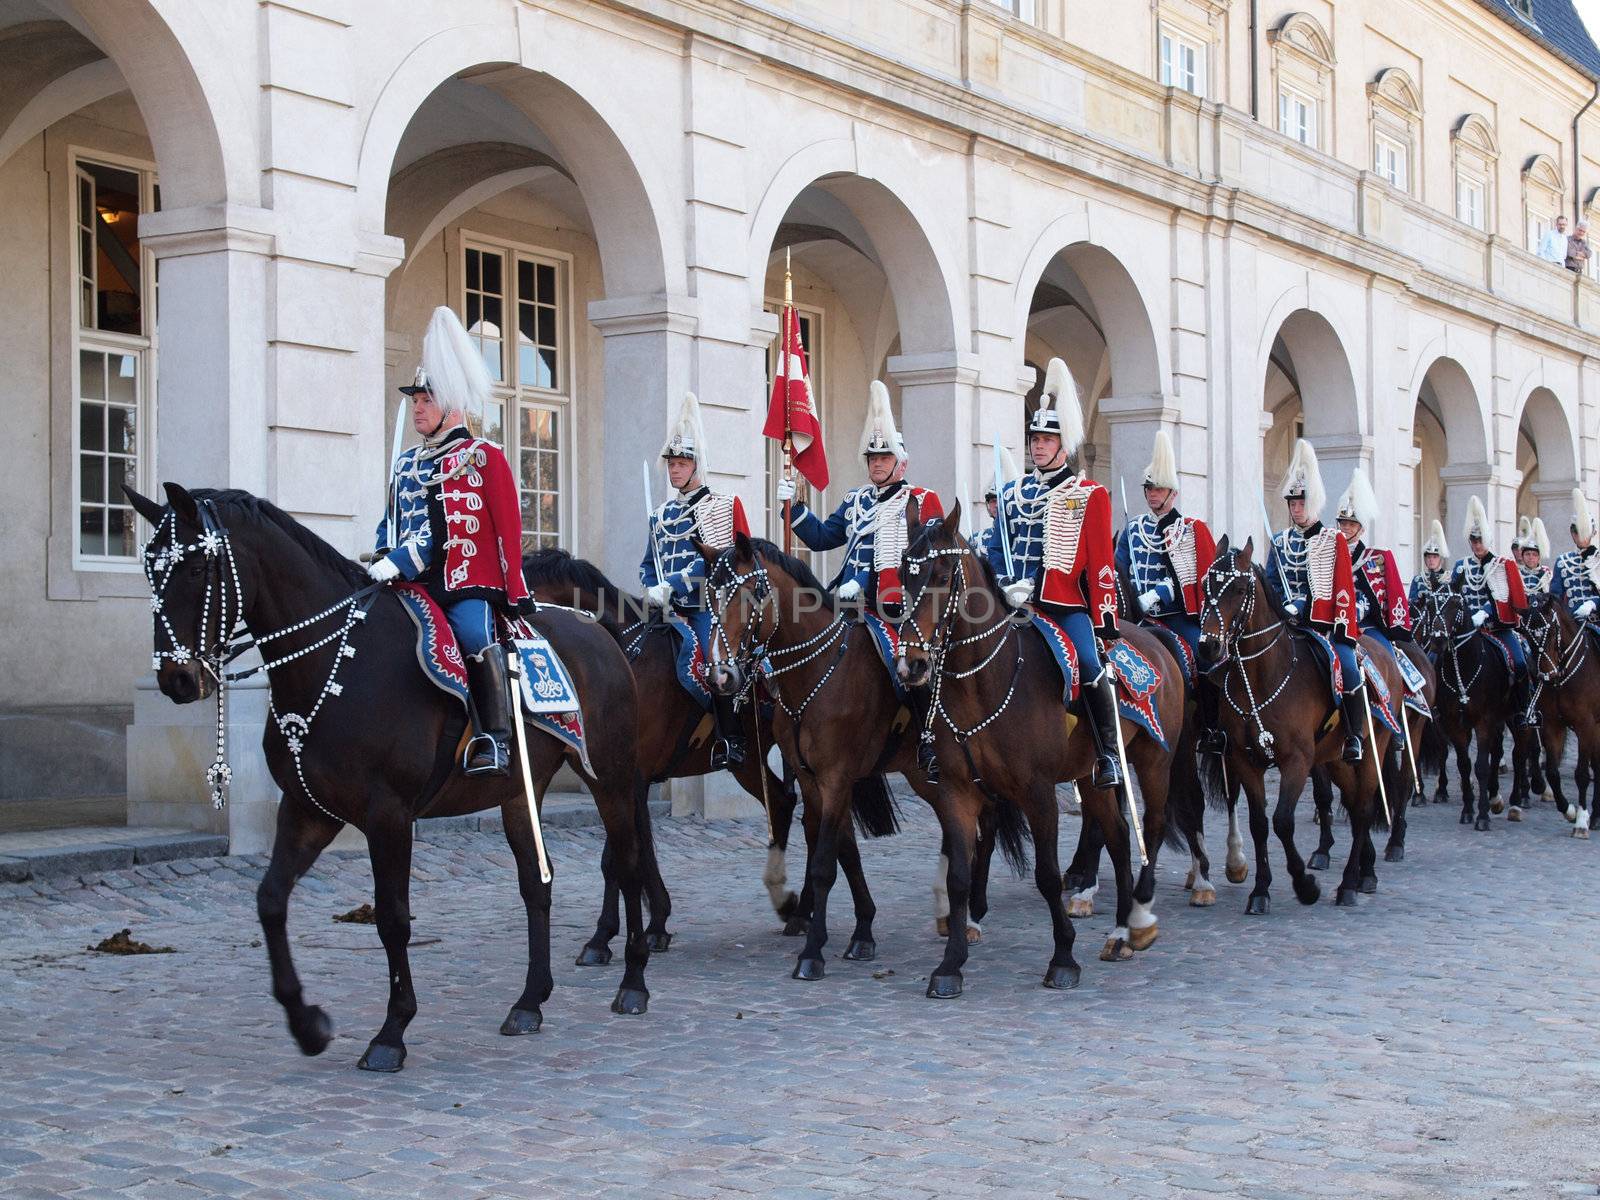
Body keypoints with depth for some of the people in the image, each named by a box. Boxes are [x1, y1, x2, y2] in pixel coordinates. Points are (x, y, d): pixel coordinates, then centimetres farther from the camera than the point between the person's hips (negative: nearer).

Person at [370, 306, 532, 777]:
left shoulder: (485, 457, 4)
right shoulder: (406, 465, 20)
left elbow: (508, 528, 0)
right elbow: (393, 523, 24)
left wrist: (518, 593, -6)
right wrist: (386, 561, 3)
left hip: (469, 582, -6)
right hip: (417, 585, 6)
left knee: (475, 636, -30)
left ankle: (496, 739, -26)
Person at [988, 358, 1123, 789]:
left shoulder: (1090, 494, 5)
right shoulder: (1014, 492, 16)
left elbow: (1101, 562, 0)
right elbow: (997, 548, 18)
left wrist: (1106, 619, -5)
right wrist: (1008, 585, -1)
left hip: (1067, 603, -4)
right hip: (1019, 602, 4)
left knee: (1090, 663, -22)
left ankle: (1107, 754, -10)